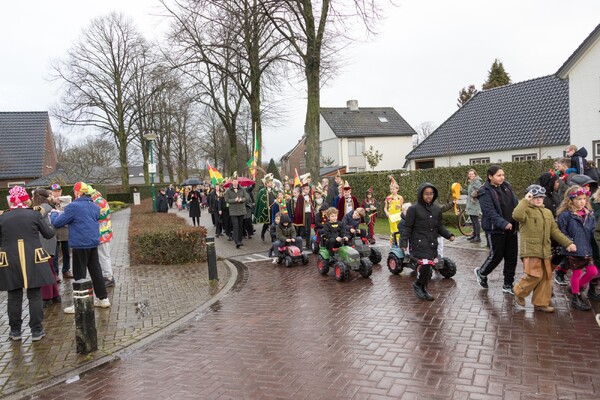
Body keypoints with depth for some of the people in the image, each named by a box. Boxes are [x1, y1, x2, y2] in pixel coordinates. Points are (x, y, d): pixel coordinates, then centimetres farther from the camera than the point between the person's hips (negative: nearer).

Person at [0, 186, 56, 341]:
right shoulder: (35, 214, -5)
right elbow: (48, 234, 3)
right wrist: (47, 220, 18)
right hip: (33, 260, -1)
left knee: (14, 297, 13)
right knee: (35, 296, 7)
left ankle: (15, 330, 22)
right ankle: (36, 330, 11)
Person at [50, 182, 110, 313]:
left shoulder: (73, 207, -13)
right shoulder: (95, 206, 11)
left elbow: (57, 223, -9)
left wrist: (54, 213, 14)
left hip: (80, 244, -7)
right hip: (93, 243, 7)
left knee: (79, 275, 1)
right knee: (96, 270, 14)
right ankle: (103, 298, 20)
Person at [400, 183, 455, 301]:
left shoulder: (437, 209, 9)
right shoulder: (413, 209, -7)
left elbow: (440, 226, 16)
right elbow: (407, 227, -4)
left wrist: (449, 235, 1)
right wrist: (403, 242, -10)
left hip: (432, 243, 6)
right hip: (419, 242, -6)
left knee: (430, 266, 7)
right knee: (425, 264, -19)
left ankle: (423, 289, 27)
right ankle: (418, 285, 6)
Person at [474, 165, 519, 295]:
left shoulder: (506, 187, 8)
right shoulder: (485, 192, -13)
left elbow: (515, 204, 13)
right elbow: (490, 212, -22)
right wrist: (504, 224, -33)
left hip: (511, 229, 7)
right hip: (495, 230, -7)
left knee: (512, 257, 9)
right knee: (496, 256, 1)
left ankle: (508, 285, 21)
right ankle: (481, 273, 29)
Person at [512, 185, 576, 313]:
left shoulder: (548, 213, 17)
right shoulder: (526, 210, -5)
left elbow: (555, 231, 19)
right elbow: (517, 215, -30)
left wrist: (568, 243, 11)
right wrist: (525, 200, -22)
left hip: (545, 251, 7)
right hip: (530, 250, -7)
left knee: (546, 277, 9)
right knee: (535, 275, -13)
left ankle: (541, 303, 21)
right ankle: (519, 292, 12)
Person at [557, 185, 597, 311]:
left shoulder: (589, 214, 6)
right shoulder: (566, 215, -13)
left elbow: (593, 231, 11)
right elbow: (561, 232, -12)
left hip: (587, 249, 6)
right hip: (573, 250, -6)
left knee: (593, 272, 6)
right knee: (577, 273, 5)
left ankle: (576, 288, 31)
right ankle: (575, 298, 22)